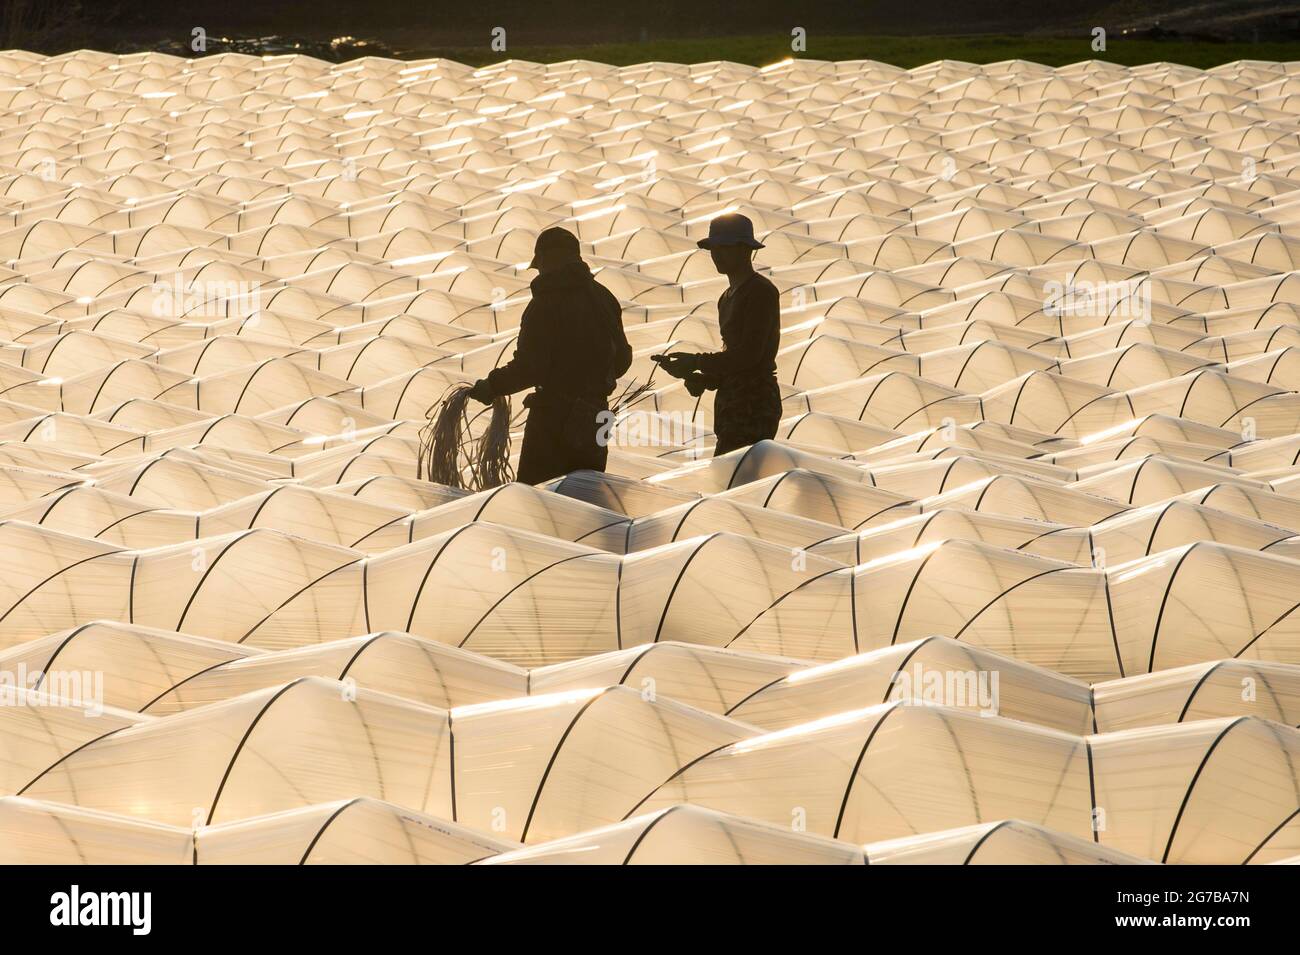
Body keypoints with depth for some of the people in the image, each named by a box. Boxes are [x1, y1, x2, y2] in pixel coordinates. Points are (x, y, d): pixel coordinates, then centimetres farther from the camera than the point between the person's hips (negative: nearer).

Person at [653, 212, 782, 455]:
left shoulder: (761, 292, -9)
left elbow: (750, 354, -18)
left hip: (754, 405, -10)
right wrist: (705, 379, 6)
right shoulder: (728, 298, 21)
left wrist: (695, 362, -17)